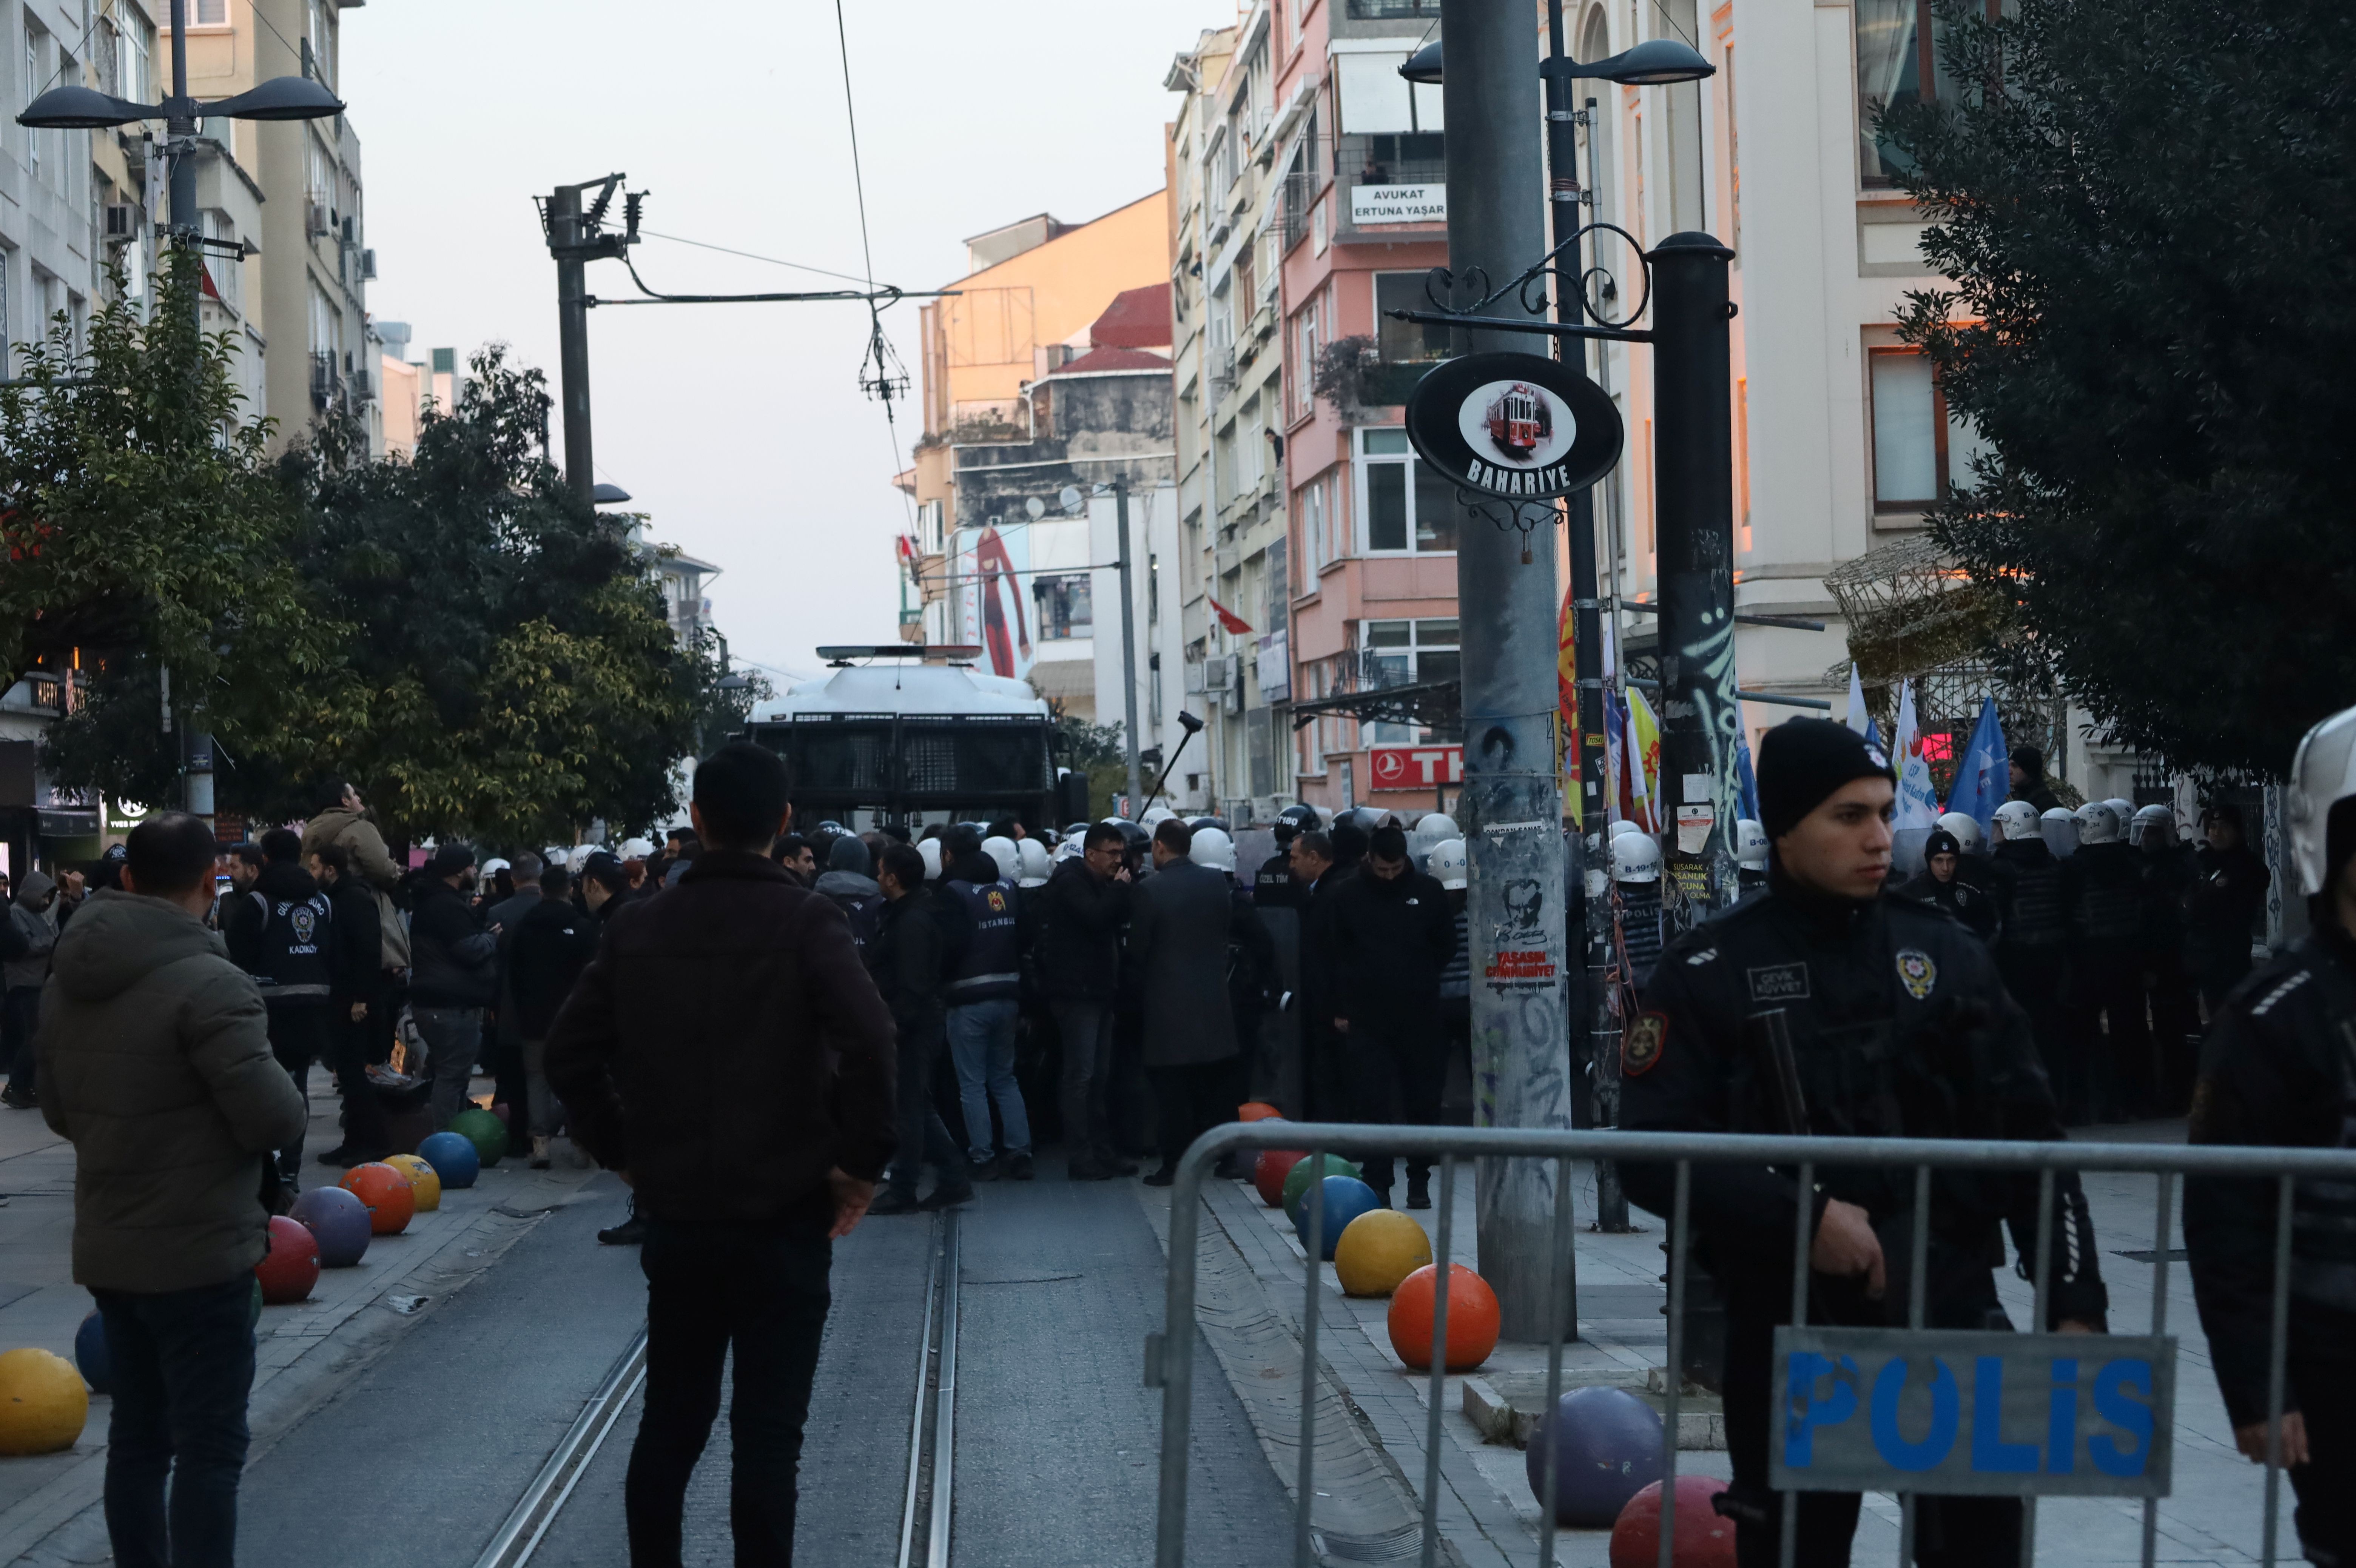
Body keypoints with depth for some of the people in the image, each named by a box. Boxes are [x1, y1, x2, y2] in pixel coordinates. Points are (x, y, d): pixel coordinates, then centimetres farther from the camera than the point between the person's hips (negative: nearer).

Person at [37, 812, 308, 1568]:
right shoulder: (208, 982, -20)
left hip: (106, 1250, 8)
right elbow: (276, 1118, -21)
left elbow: (58, 1109, 15)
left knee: (136, 1434, 16)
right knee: (210, 1448, -2)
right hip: (200, 1256, -8)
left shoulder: (70, 981, 6)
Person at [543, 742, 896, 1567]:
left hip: (675, 1213, 4)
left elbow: (570, 1052, 5)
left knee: (671, 1418, 16)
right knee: (768, 1431, 1)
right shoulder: (806, 921, -10)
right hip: (784, 1214, -4)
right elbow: (866, 1042, -23)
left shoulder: (638, 925, 4)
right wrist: (862, 1161, -13)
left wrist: (622, 1151, 13)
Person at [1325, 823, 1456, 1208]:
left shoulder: (1429, 891, 3)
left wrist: (1422, 982, 5)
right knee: (1374, 1103, -3)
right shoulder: (1348, 896, 2)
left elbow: (1447, 946, 13)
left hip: (1419, 1014, 1)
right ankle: (1378, 1184, 1)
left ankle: (1419, 1180, 15)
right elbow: (1335, 955, 6)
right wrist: (1339, 1009, 2)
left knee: (1423, 1100, 5)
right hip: (1366, 1017, -1)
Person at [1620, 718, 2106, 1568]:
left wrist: (2073, 1301, -1)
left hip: (1954, 1313, 2)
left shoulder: (1947, 954, 5)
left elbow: (2030, 1140, 7)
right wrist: (1801, 1217, -19)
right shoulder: (1709, 970, -3)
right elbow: (1654, 1155, -9)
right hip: (1790, 1332, -2)